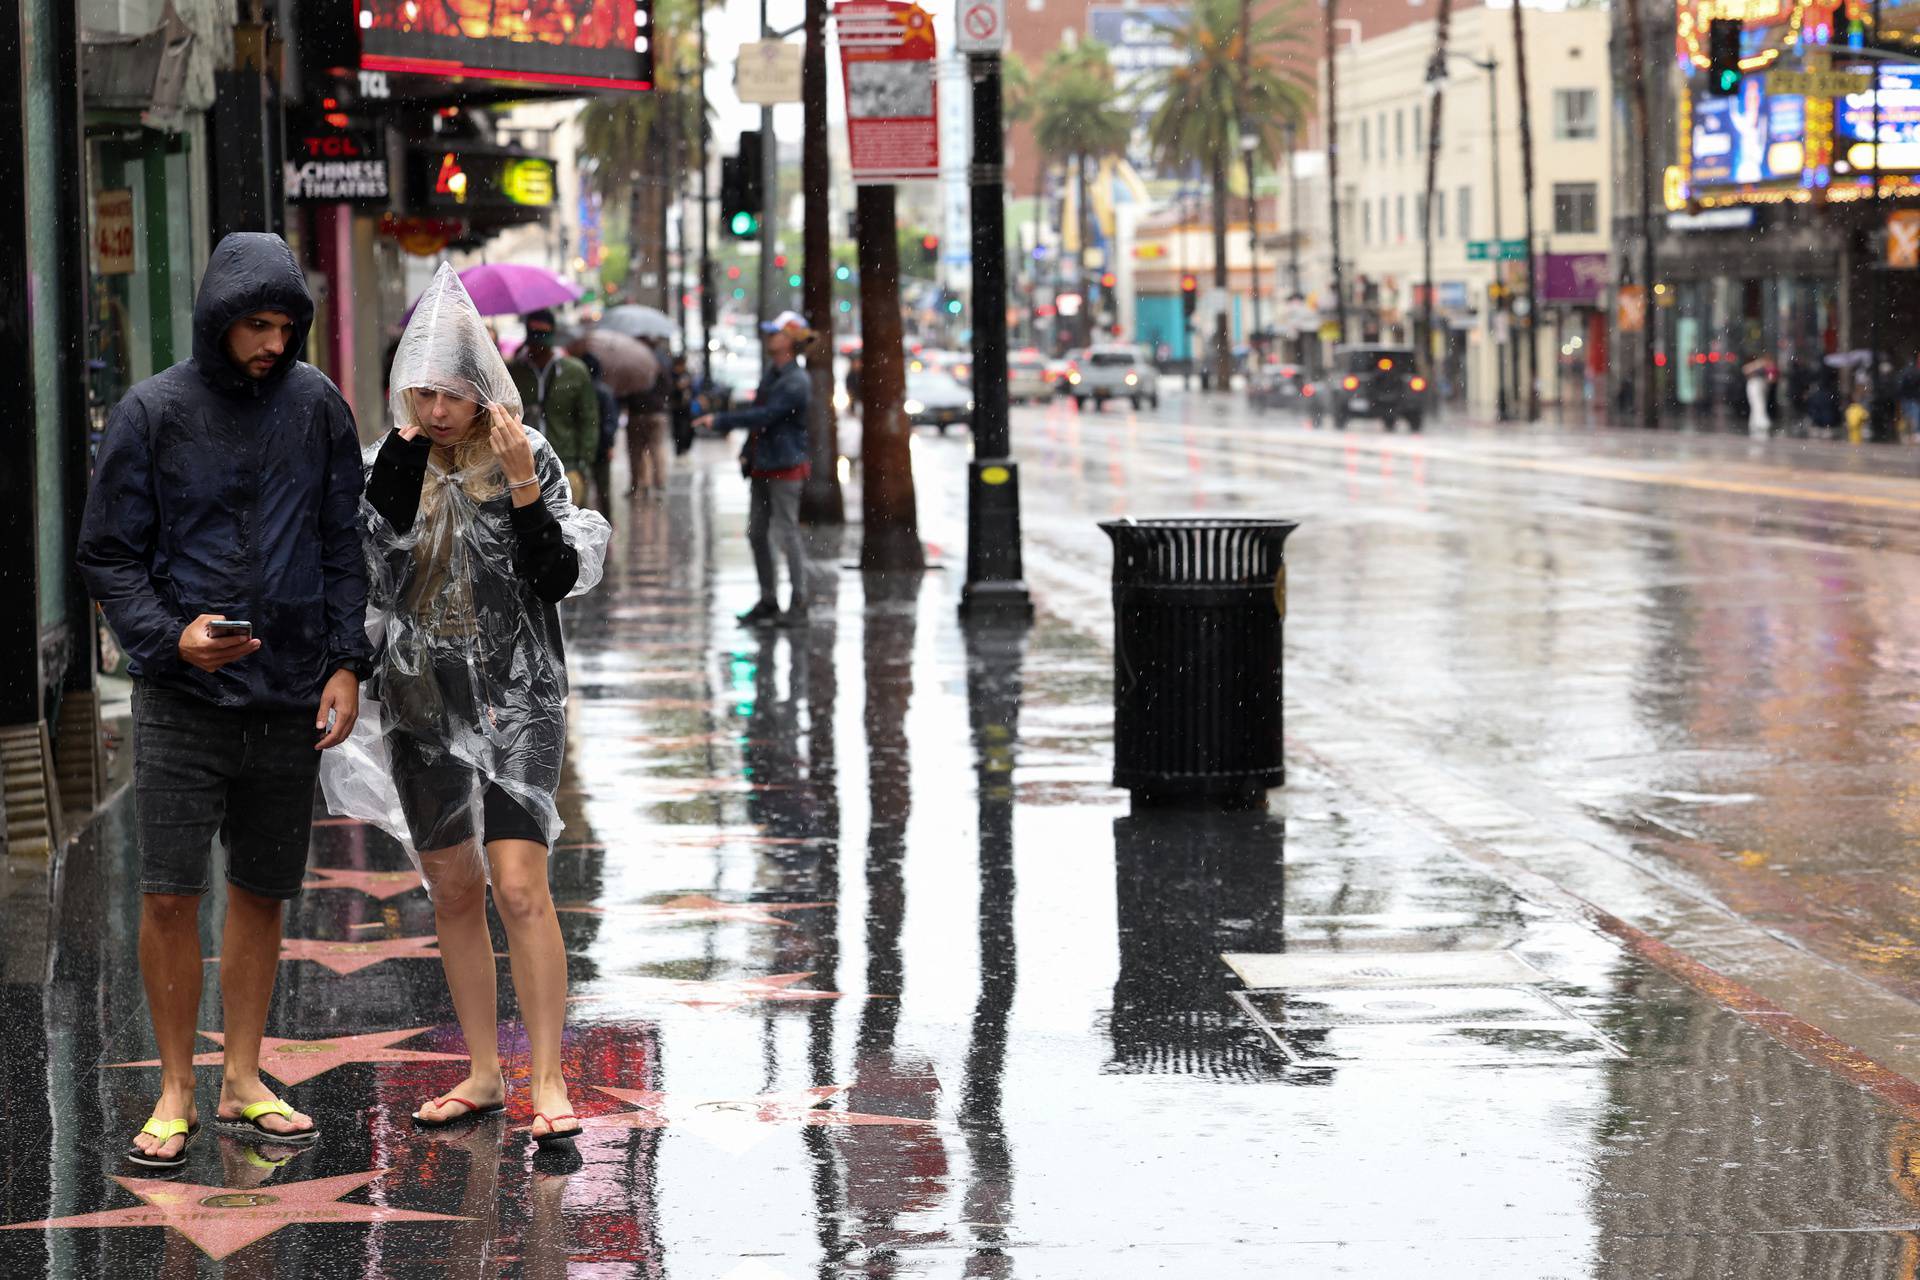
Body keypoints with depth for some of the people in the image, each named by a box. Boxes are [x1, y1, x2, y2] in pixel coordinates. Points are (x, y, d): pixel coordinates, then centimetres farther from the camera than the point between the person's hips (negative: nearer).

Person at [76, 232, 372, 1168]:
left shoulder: (316, 406, 5)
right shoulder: (152, 413, -3)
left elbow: (344, 545, 11)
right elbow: (106, 554, 1)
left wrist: (346, 663, 2)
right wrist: (169, 636, -15)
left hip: (288, 697, 3)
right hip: (183, 698, -2)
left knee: (261, 892, 9)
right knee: (169, 893, -6)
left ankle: (242, 1082, 20)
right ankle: (176, 1092, 6)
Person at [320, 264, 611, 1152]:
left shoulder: (529, 459, -2)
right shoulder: (388, 462, 4)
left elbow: (557, 578, -7)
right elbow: (381, 542, -16)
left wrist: (522, 487, -17)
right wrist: (410, 439, -19)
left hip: (515, 697, -4)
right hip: (423, 703, 4)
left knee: (519, 886, -14)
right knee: (452, 889, 10)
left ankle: (547, 1081, -10)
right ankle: (484, 1074, 20)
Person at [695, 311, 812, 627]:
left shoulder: (796, 383, -17)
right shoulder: (770, 373, 13)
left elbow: (763, 416, -23)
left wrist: (719, 421, -21)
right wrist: (747, 453, 18)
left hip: (785, 469, -9)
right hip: (762, 466, 9)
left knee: (787, 533, -6)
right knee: (757, 534, 11)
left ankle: (798, 604, -1)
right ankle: (768, 601, 19)